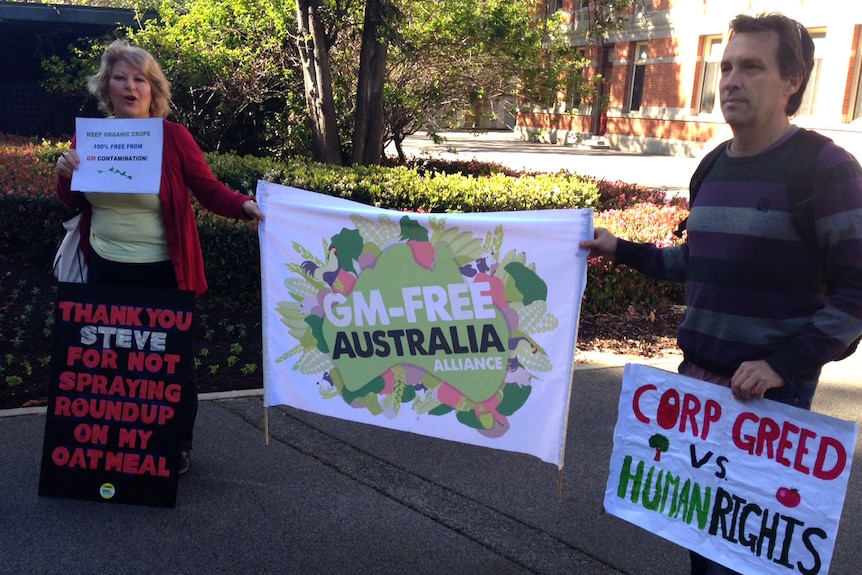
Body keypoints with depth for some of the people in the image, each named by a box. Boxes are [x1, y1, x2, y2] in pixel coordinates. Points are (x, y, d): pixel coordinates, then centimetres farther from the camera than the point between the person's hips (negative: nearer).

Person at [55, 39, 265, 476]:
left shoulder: (174, 137, -9)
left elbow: (209, 191, -10)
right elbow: (73, 202, 12)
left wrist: (244, 206, -29)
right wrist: (65, 173, -10)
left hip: (162, 273, -4)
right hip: (105, 270, 4)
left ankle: (180, 446, 28)